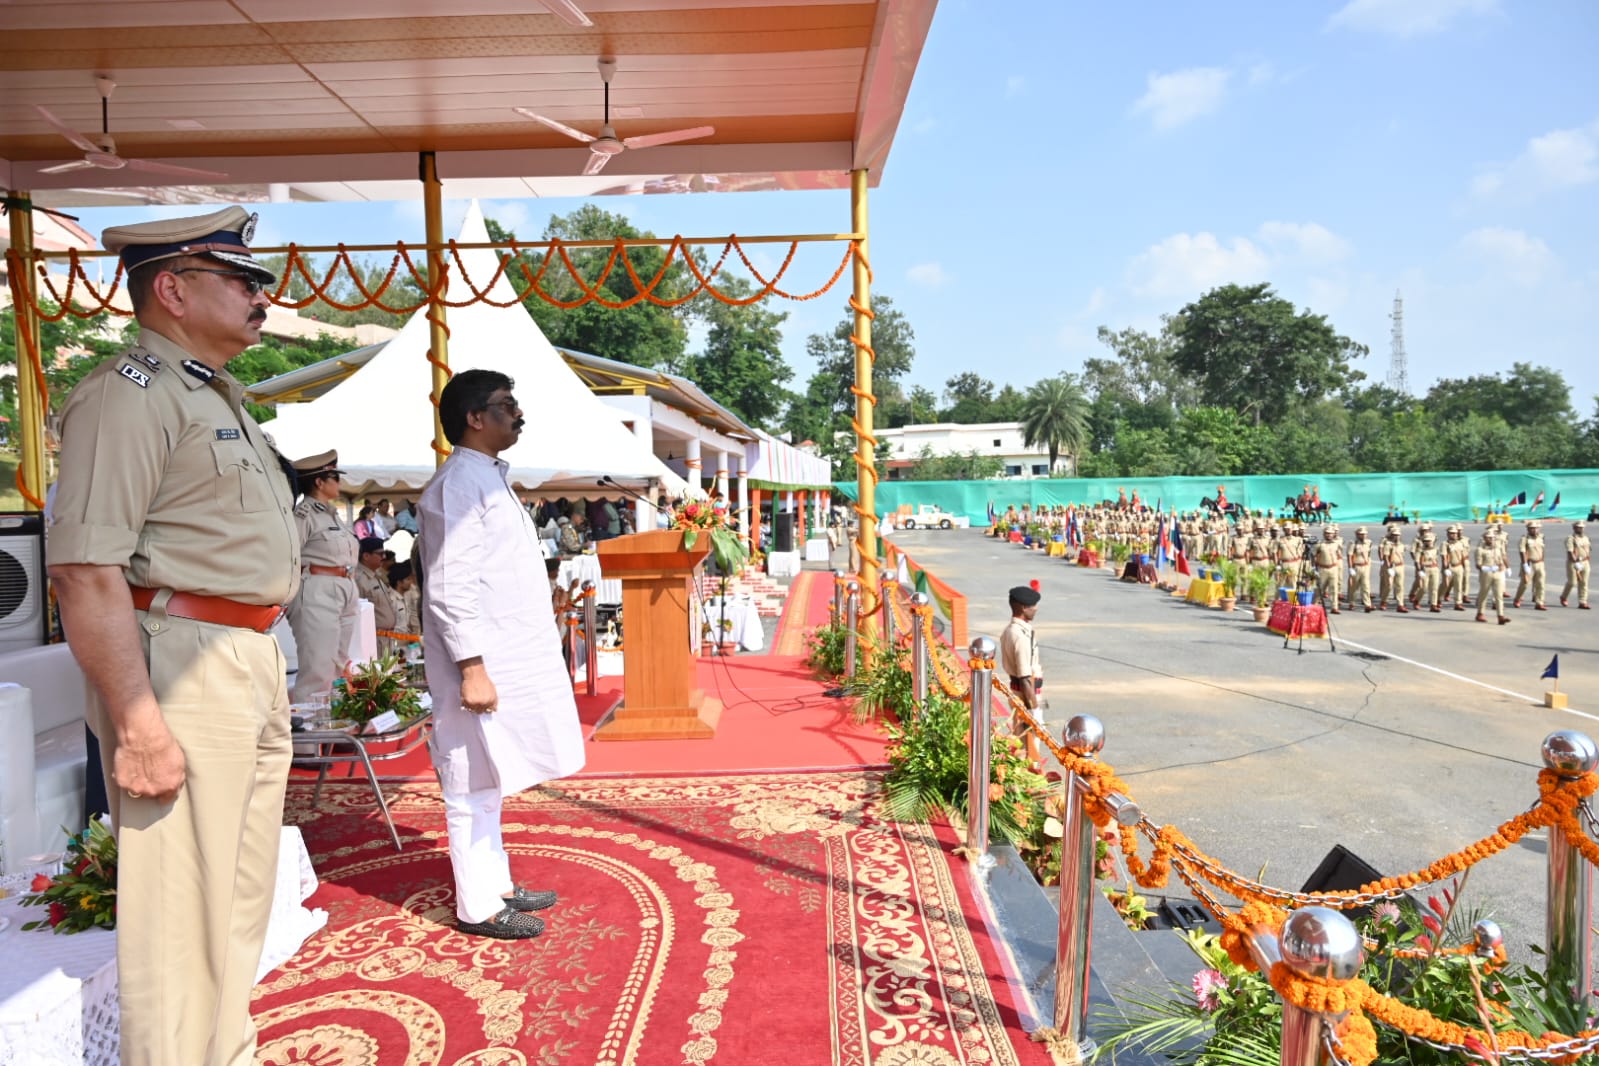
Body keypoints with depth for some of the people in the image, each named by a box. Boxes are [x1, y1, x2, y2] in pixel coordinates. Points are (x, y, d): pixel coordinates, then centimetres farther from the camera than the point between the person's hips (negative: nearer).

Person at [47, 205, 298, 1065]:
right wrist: (137, 723, -24)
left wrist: (266, 673, 17)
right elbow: (87, 568, -20)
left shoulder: (217, 397, 19)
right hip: (182, 667, -10)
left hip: (250, 663, 10)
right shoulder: (130, 393, -11)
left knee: (240, 904, 19)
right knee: (179, 913, -1)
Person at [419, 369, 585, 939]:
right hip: (482, 663, -10)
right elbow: (450, 588, -20)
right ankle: (478, 908, 13)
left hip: (509, 659, 10)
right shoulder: (458, 483, -14)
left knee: (488, 783, 17)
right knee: (474, 786, 1)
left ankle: (497, 886, 28)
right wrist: (473, 670, -23)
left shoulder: (491, 478, 16)